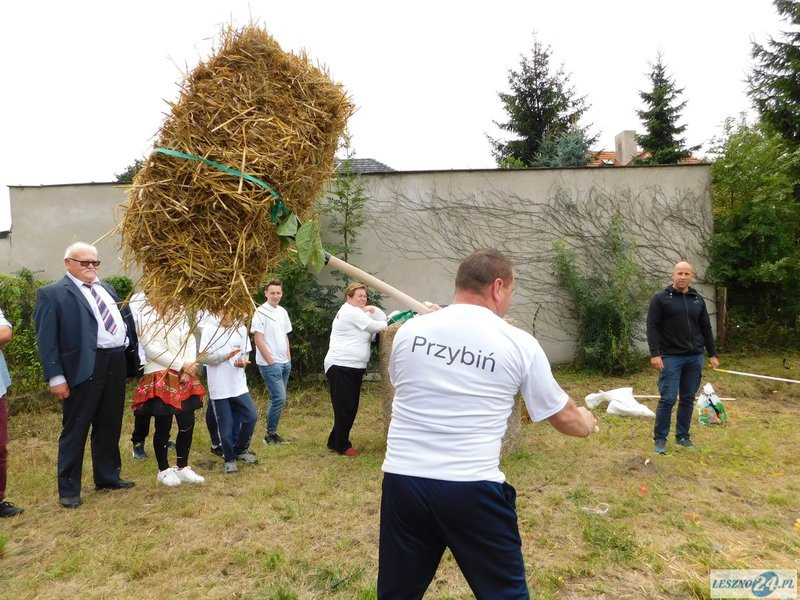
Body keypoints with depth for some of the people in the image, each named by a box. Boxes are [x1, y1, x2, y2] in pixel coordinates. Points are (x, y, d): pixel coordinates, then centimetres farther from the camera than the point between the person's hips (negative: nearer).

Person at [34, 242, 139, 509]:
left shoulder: (107, 289, 17)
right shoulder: (52, 294, -3)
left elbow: (125, 321, 20)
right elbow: (47, 339, -8)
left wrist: (132, 358, 12)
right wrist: (56, 376, -14)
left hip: (117, 363, 6)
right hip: (84, 368, -6)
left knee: (110, 426, 16)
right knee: (75, 429, 4)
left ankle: (108, 476, 30)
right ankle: (69, 490, 16)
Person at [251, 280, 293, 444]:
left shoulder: (283, 312, 11)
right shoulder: (261, 312, -10)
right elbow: (258, 339, -13)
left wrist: (289, 358, 10)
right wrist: (271, 361, -13)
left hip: (285, 363, 7)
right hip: (270, 364, -7)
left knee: (278, 398, 10)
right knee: (279, 398, -10)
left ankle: (272, 432, 20)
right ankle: (270, 434, 5)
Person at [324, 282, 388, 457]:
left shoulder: (356, 312, 21)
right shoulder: (350, 311, -12)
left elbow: (382, 320, 17)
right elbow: (376, 327, -13)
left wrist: (374, 310, -2)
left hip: (353, 367, 10)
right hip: (341, 367, -10)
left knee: (351, 407, 13)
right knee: (344, 408, -3)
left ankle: (335, 442, 25)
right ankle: (343, 446, 9)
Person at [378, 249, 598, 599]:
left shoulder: (409, 330, 2)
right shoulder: (519, 344, -5)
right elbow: (562, 416, 7)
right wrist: (586, 423, 31)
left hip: (402, 480, 3)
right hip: (473, 489, -2)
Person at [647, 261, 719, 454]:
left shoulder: (698, 300, 11)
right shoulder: (661, 298, -4)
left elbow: (706, 328, 17)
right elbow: (652, 327, -8)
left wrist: (712, 354, 13)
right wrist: (655, 354, -16)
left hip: (695, 358, 5)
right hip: (671, 357, -5)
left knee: (688, 399, 10)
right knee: (668, 399, -6)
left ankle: (683, 437, 22)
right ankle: (660, 439, 5)